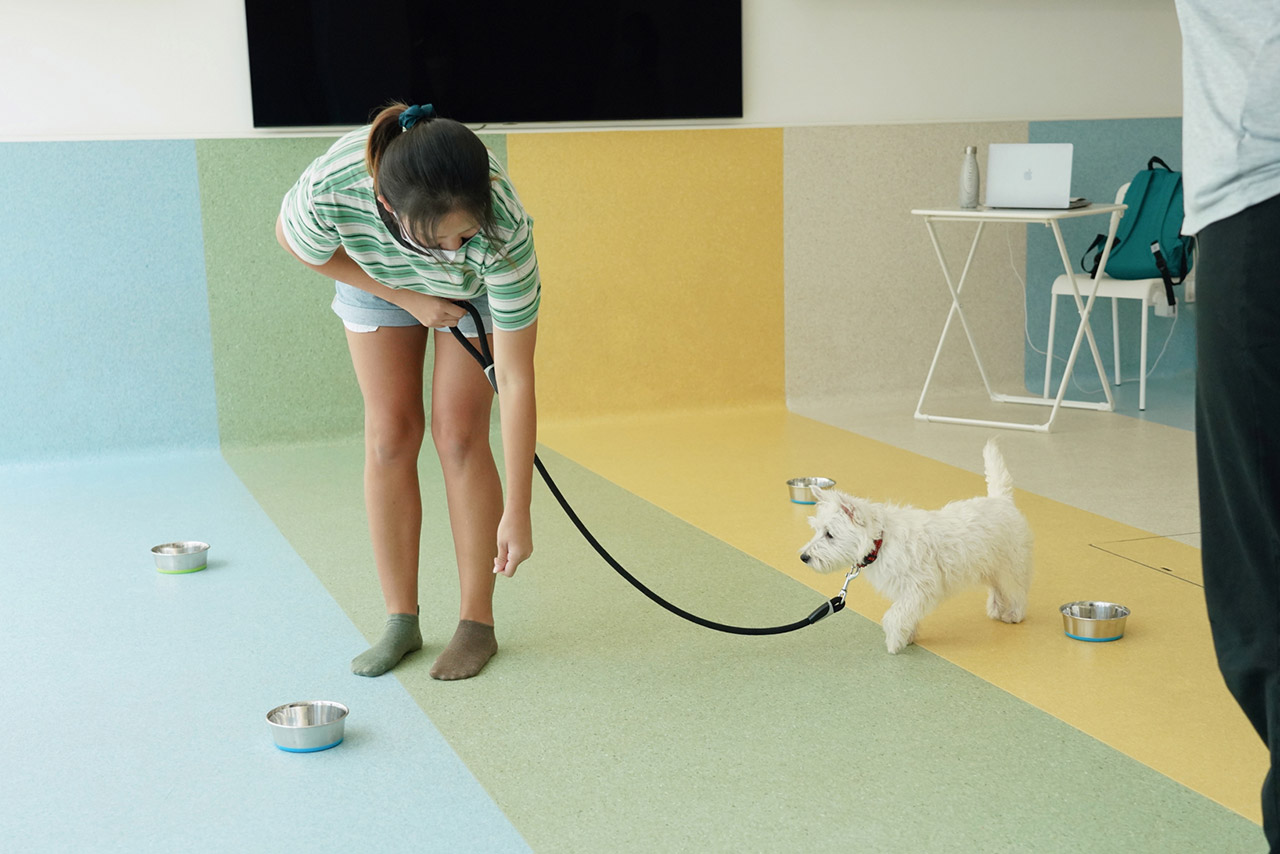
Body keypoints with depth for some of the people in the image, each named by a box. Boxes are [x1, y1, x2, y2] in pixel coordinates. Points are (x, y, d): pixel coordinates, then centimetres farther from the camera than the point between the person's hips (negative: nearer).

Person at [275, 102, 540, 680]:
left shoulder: (504, 230, -43)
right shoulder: (330, 189, -42)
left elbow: (515, 380, -37)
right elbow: (294, 240, -15)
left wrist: (517, 513, -34)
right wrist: (408, 298, -19)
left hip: (478, 287, -1)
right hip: (378, 277, 2)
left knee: (459, 435, -10)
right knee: (389, 436, -4)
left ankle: (477, 622, 1)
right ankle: (400, 621, 6)